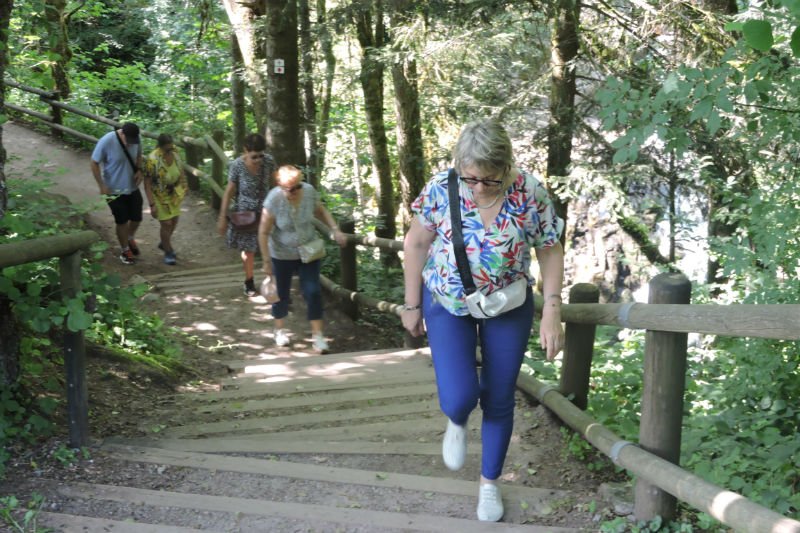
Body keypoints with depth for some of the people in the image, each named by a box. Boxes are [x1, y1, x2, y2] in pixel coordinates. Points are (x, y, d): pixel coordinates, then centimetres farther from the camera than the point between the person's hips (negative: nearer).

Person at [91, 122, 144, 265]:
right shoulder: (106, 142, -26)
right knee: (122, 222, 6)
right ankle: (125, 250, 28)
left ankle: (130, 238, 45)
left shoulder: (135, 140, -12)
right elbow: (94, 163, -15)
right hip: (115, 190, -4)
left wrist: (139, 170, -10)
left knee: (137, 218, 13)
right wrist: (102, 185, -19)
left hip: (133, 188, 4)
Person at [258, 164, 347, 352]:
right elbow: (263, 233, -18)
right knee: (281, 293, 13)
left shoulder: (309, 191, -17)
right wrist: (266, 261, -16)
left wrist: (335, 229, -9)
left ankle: (317, 334, 5)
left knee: (313, 291, -4)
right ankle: (280, 329, 36)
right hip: (282, 255, -2)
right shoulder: (274, 200, -26)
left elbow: (321, 211, 4)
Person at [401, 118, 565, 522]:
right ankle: (456, 423, 24)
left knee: (499, 401, 8)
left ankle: (489, 483, 31)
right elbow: (415, 244, -5)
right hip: (448, 304, -1)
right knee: (459, 397, -15)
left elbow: (550, 252, -7)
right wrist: (412, 306, -1)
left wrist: (552, 313, -13)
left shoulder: (531, 194, -19)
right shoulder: (440, 189, -19)